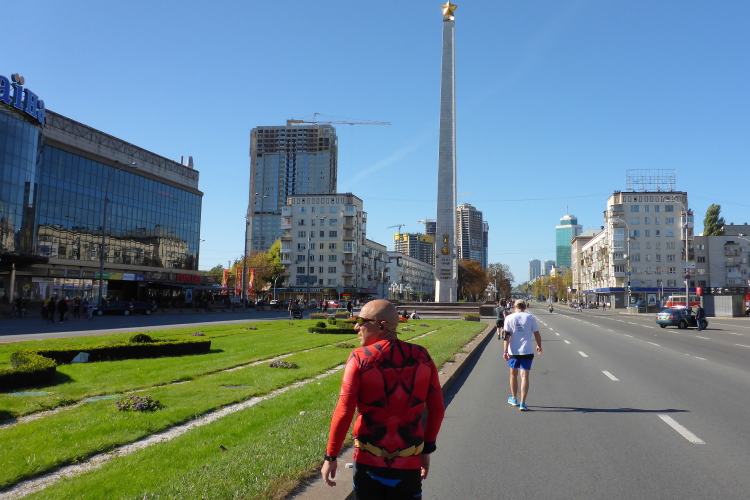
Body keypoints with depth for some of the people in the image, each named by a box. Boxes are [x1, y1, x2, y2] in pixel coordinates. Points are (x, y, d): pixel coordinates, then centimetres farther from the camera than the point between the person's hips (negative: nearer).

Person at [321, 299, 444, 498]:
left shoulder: (360, 358, -14)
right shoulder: (421, 356, -3)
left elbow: (343, 412, -16)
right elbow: (437, 409, 2)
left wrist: (330, 456, -5)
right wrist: (427, 449, 14)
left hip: (368, 461, -2)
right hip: (409, 463, 2)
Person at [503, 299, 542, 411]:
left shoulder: (509, 318, -1)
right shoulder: (531, 318, 0)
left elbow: (507, 336, -7)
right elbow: (537, 334, 3)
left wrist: (505, 351, -8)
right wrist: (539, 346, 20)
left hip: (513, 352, 1)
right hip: (527, 352, -1)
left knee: (513, 375, 18)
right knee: (524, 377, -2)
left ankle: (514, 399, 32)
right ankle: (522, 403, -9)